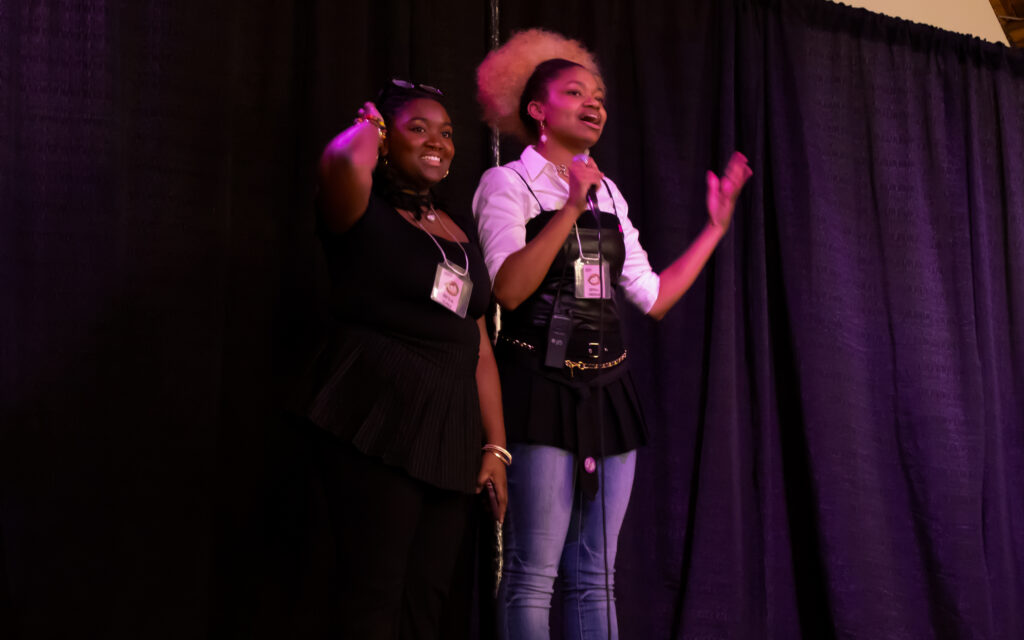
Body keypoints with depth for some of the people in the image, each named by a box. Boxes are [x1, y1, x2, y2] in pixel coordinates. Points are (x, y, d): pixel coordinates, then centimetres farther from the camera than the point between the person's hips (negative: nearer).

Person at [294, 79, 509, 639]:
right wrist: (369, 127, -4)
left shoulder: (461, 229, 19)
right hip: (377, 422, -6)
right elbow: (345, 162, -27)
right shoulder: (364, 214, -1)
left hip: (451, 435, 6)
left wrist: (495, 446, 11)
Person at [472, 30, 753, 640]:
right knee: (534, 576, -8)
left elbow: (653, 296, 14)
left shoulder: (609, 192, 18)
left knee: (596, 578, 7)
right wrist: (572, 208, -20)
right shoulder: (508, 182, -2)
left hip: (608, 386, 6)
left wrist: (716, 226, 13)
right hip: (543, 381, -6)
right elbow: (509, 290, -17)